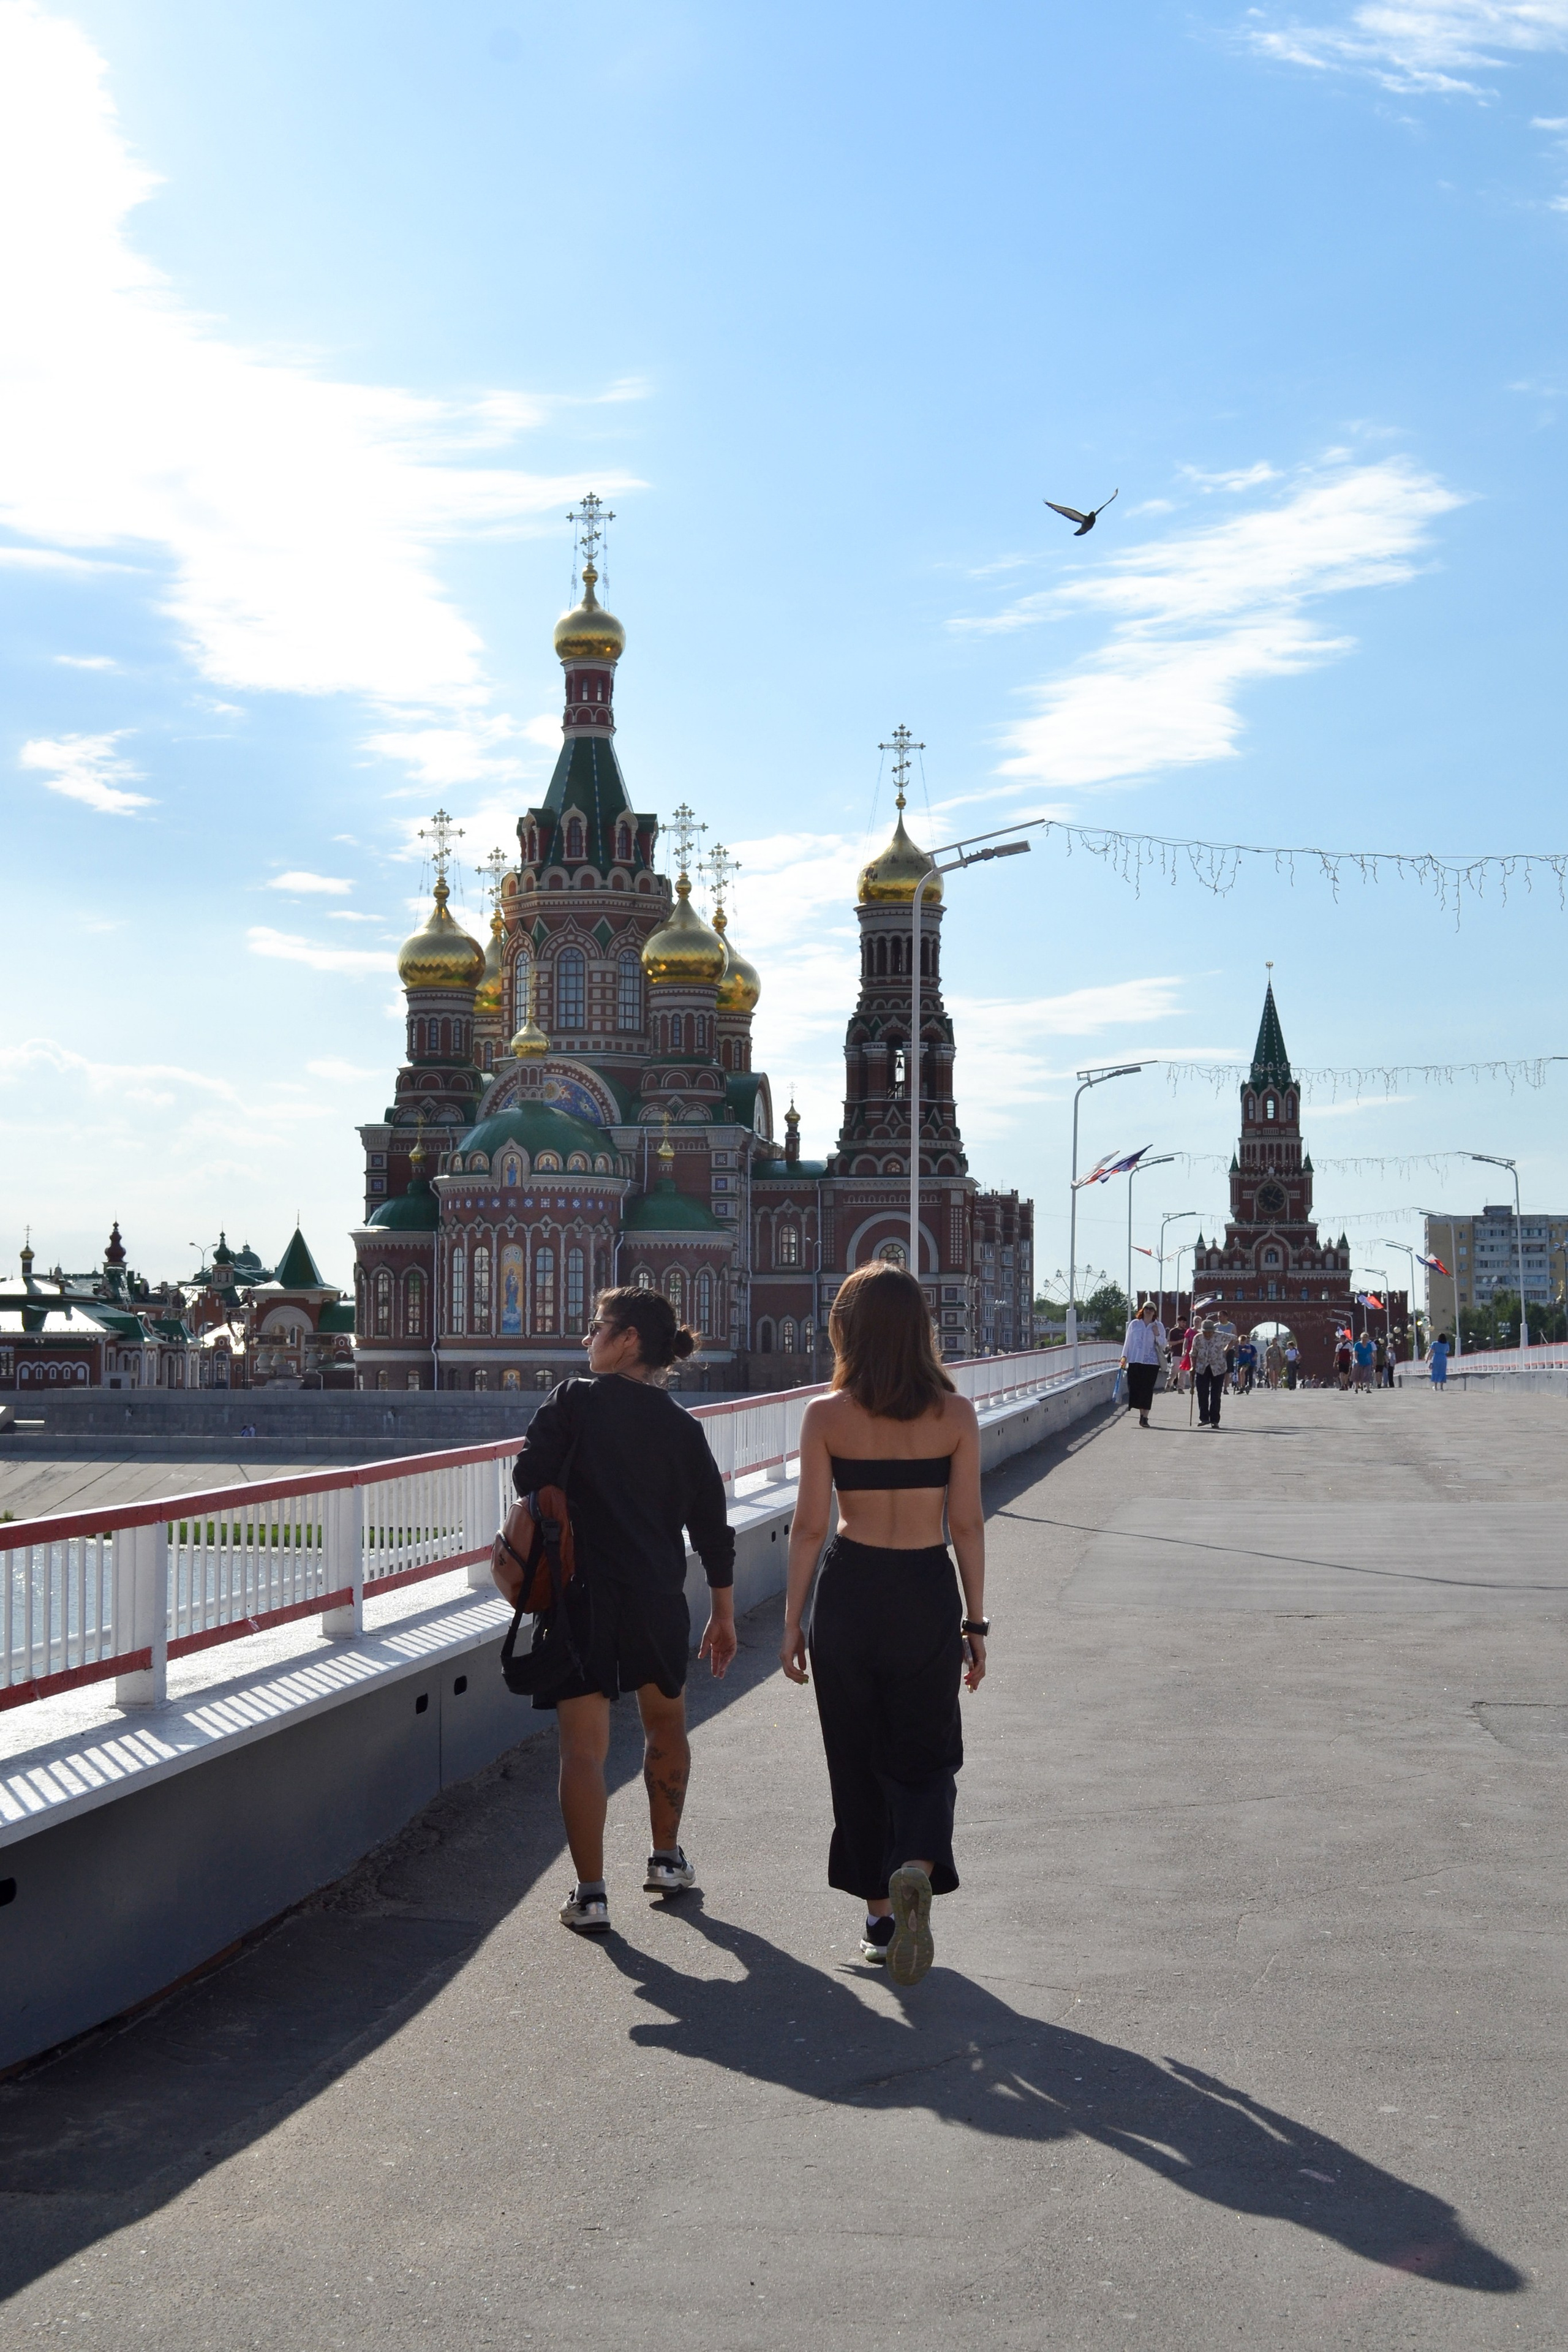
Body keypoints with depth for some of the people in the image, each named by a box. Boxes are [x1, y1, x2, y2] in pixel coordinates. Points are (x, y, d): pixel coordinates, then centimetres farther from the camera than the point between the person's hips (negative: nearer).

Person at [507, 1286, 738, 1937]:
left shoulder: (572, 1402, -6)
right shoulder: (682, 1427, 6)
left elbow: (528, 1479, -12)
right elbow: (713, 1528, 8)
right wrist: (723, 1617, 15)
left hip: (582, 1592, -4)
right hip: (658, 1597, 4)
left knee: (583, 1746, 0)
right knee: (666, 1724, 24)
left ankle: (589, 1894, -1)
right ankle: (666, 1860, 34)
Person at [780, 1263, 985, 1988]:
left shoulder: (827, 1416, -7)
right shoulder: (954, 1415, -4)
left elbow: (809, 1525, -6)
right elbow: (966, 1525, -2)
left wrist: (792, 1621, 3)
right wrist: (975, 1621, 6)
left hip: (849, 1589, 0)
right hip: (928, 1590, 0)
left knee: (858, 1758, 13)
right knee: (925, 1753, 14)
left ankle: (880, 1915, 19)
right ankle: (917, 1867, -14)